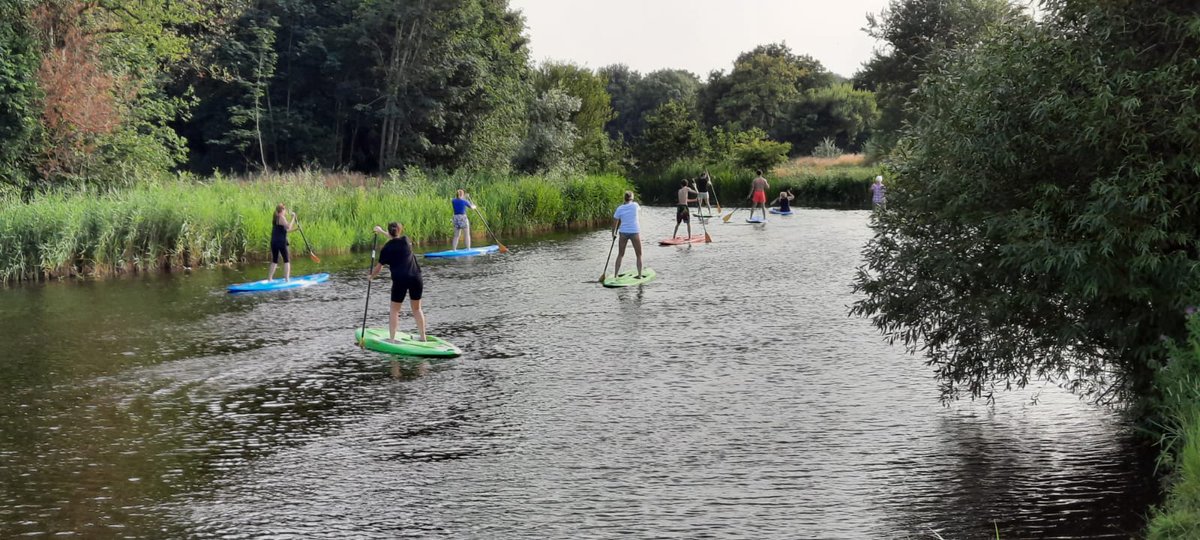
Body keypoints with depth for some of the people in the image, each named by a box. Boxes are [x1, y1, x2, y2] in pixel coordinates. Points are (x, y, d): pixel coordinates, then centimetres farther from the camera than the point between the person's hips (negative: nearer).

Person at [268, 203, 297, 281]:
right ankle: (287, 279, -8)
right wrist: (293, 218, -15)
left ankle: (269, 279, 13)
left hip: (273, 242, 8)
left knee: (274, 261, 15)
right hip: (281, 242, -8)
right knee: (287, 260, -2)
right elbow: (288, 227, -23)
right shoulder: (281, 218, -10)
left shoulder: (275, 218, 17)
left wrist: (295, 229, 19)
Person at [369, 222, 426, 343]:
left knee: (394, 310, 11)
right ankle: (423, 337, 18)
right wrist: (382, 232, 42)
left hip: (399, 280, -3)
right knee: (417, 309, 16)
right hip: (415, 277, 3)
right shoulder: (405, 240, 7)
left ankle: (391, 339, 7)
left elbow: (379, 267, 3)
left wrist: (371, 276, 23)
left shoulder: (386, 249, -1)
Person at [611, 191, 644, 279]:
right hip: (634, 232, -2)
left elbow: (615, 222, 1)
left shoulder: (619, 208, -2)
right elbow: (639, 208, 19)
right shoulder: (635, 205, -5)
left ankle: (615, 275, 13)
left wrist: (613, 233, 16)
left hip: (623, 232, 2)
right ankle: (639, 275, 9)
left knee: (620, 254, 14)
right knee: (639, 255, 12)